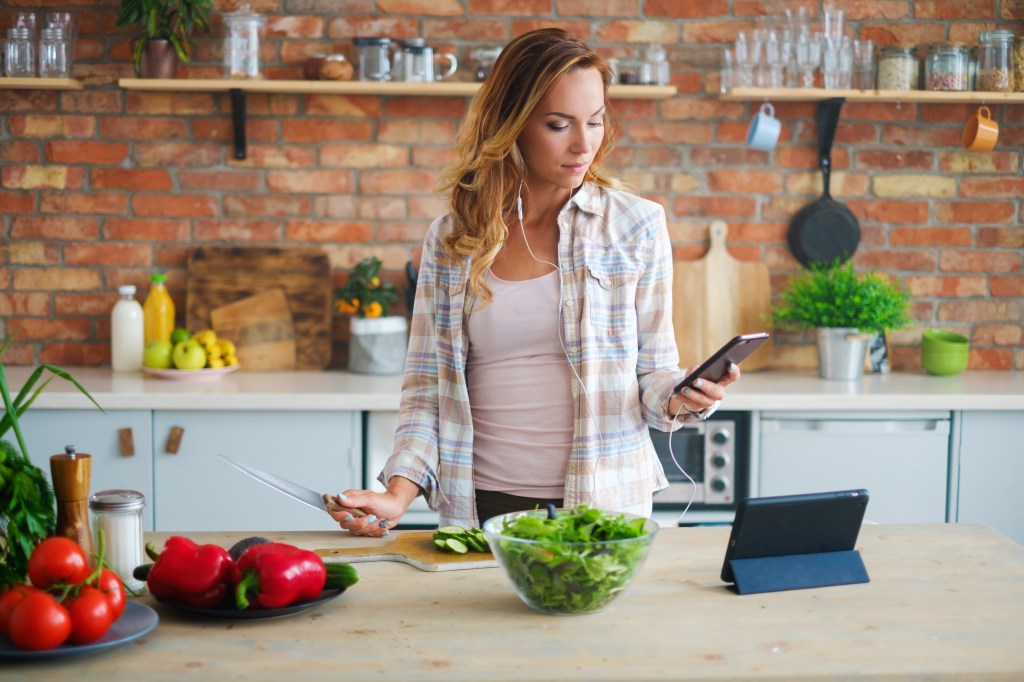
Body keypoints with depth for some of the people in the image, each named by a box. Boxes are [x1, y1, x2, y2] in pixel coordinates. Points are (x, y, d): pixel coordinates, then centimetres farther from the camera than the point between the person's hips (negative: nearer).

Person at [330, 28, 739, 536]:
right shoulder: (451, 238, 6)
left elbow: (652, 371, 7)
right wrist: (399, 494, -7)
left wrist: (680, 398, -16)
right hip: (484, 508, 1)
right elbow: (427, 384, 6)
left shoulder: (636, 225, 2)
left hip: (605, 505, -1)